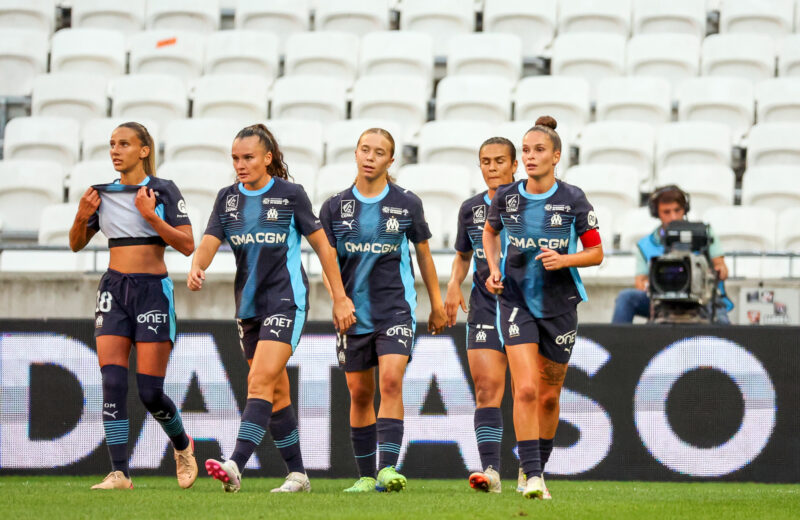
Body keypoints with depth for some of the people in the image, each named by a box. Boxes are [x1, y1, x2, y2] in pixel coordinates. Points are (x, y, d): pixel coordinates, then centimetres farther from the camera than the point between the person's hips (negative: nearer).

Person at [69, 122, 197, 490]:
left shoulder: (163, 191, -3)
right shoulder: (103, 194, 9)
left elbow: (187, 246, -8)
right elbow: (76, 244, 17)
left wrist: (151, 216, -18)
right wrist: (82, 218, -3)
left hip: (153, 290, -4)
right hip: (114, 289, 4)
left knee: (150, 393, -4)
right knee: (112, 384, -11)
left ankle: (182, 445, 26)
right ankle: (120, 473, -11)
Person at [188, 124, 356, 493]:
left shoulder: (290, 194, -6)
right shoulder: (228, 198, 7)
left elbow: (321, 244, 0)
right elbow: (210, 242, -3)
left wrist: (340, 298, -1)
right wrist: (197, 266, -26)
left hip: (286, 300, -6)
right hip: (249, 305, 6)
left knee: (261, 380, -19)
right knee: (276, 392, 10)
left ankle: (235, 467, -32)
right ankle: (297, 474, 19)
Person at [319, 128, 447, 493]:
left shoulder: (407, 204, 1)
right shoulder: (335, 207, 3)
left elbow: (423, 254, 11)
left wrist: (437, 305, 14)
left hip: (396, 308, -2)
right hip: (354, 313, 2)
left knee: (391, 381, -19)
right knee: (359, 394, 7)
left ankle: (388, 469, -25)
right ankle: (366, 475, 17)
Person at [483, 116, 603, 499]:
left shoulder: (573, 200, -7)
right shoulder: (506, 197, -2)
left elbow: (596, 252, 0)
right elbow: (490, 231, 19)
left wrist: (565, 259, -18)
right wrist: (494, 268, 4)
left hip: (559, 305, 1)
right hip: (516, 300, -1)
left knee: (549, 395, 10)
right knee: (526, 389, -16)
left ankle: (536, 467, 29)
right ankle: (532, 476, -16)